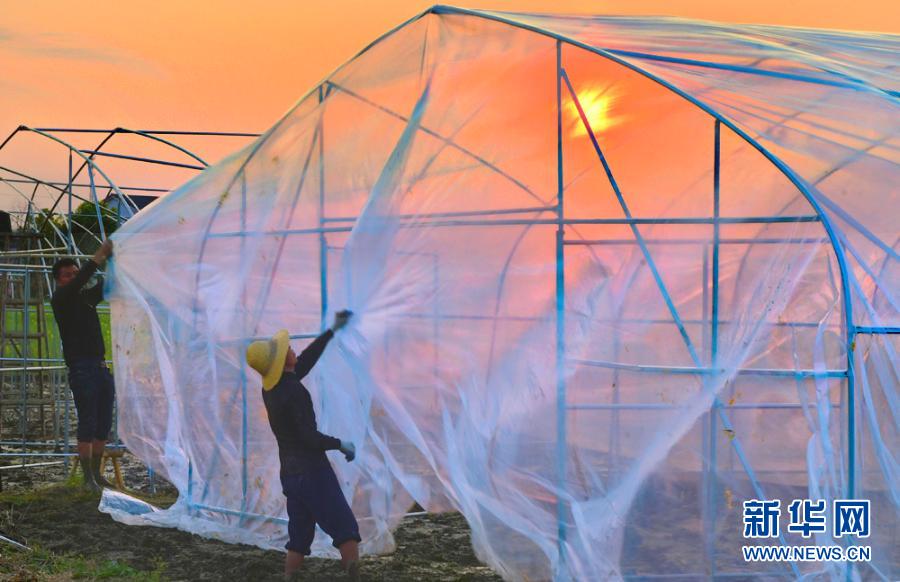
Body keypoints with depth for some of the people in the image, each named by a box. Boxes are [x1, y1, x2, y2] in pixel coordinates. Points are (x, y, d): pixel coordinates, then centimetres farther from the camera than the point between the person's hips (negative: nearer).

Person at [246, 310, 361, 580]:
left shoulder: (270, 388, 6)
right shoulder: (295, 392, -20)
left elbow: (305, 361, 17)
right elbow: (311, 438, -23)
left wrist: (332, 330, 22)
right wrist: (341, 444, -7)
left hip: (290, 474, 8)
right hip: (312, 472, -8)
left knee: (299, 538, 13)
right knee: (346, 530, -4)